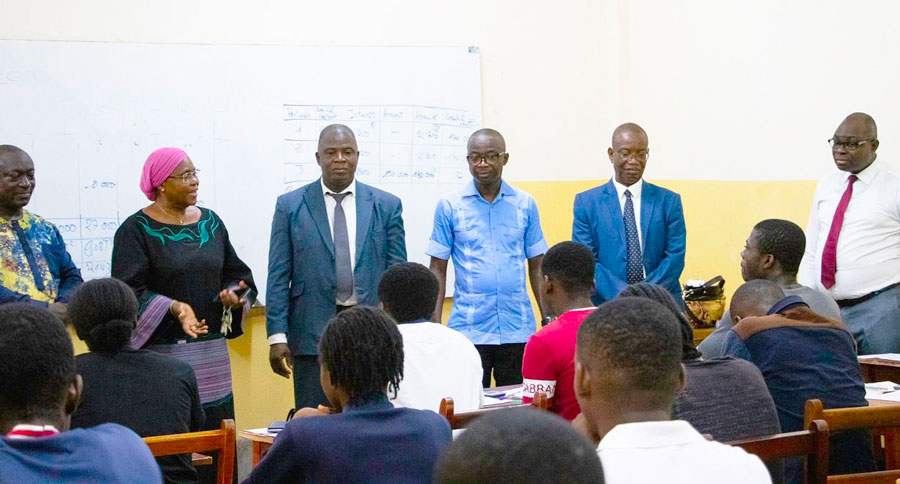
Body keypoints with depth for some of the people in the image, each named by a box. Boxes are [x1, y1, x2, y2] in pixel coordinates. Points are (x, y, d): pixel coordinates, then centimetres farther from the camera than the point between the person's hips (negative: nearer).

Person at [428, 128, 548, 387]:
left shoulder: (525, 204, 7)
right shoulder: (450, 206, 3)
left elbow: (536, 266, 10)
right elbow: (438, 268, 3)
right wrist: (435, 321, -3)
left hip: (517, 327, 2)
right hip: (468, 329, -1)